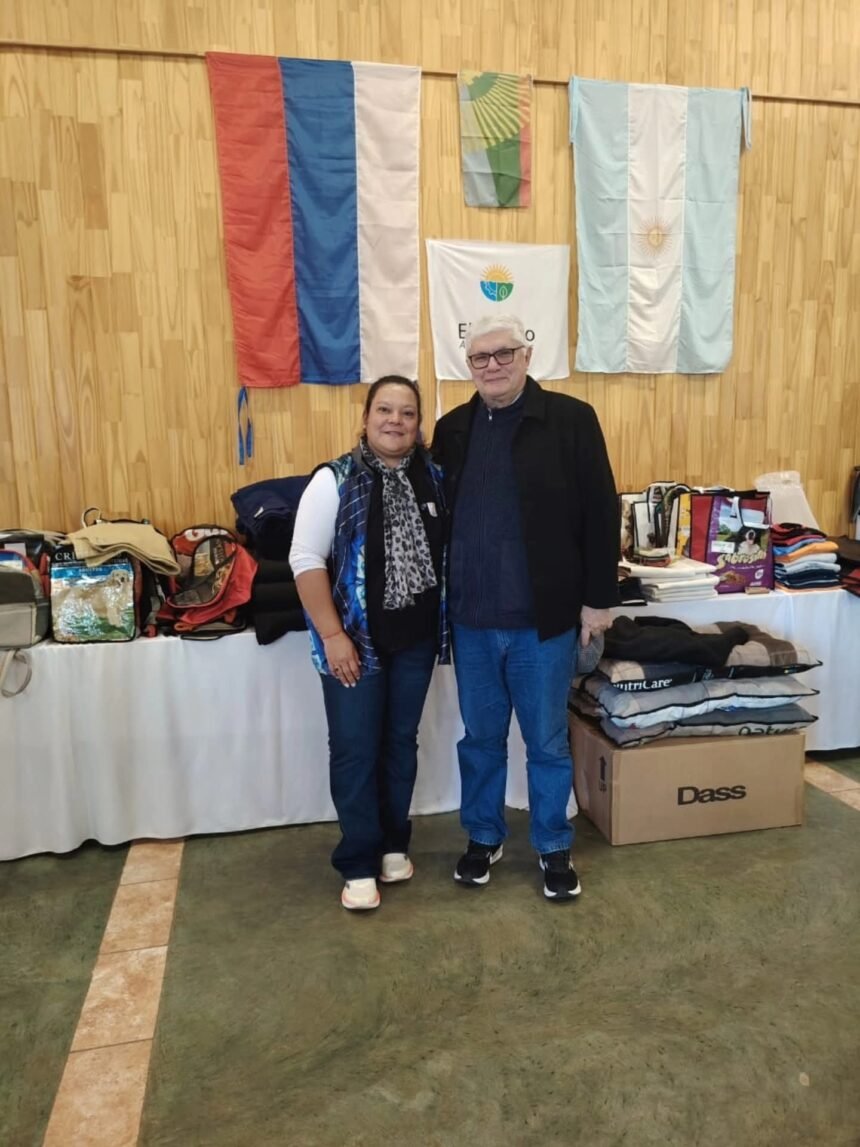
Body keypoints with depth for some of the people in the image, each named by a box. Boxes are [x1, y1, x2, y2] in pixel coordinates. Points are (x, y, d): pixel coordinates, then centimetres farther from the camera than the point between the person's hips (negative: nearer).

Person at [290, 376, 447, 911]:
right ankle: (359, 863, 20)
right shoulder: (335, 480, -10)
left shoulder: (434, 477, 3)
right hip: (356, 640, -4)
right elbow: (306, 560, -13)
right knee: (355, 750, 4)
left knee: (401, 742, 16)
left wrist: (446, 623, 6)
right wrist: (332, 635, -17)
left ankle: (395, 843, 34)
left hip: (417, 638, 4)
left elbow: (449, 551, 10)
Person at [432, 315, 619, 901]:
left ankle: (554, 847, 32)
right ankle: (483, 837, 37)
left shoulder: (571, 419, -6)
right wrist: (441, 601, 9)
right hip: (471, 621, 3)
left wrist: (598, 599, -6)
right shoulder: (452, 429, 6)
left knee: (548, 742, 12)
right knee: (480, 738, 16)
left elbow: (601, 513, -5)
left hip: (544, 619, -3)